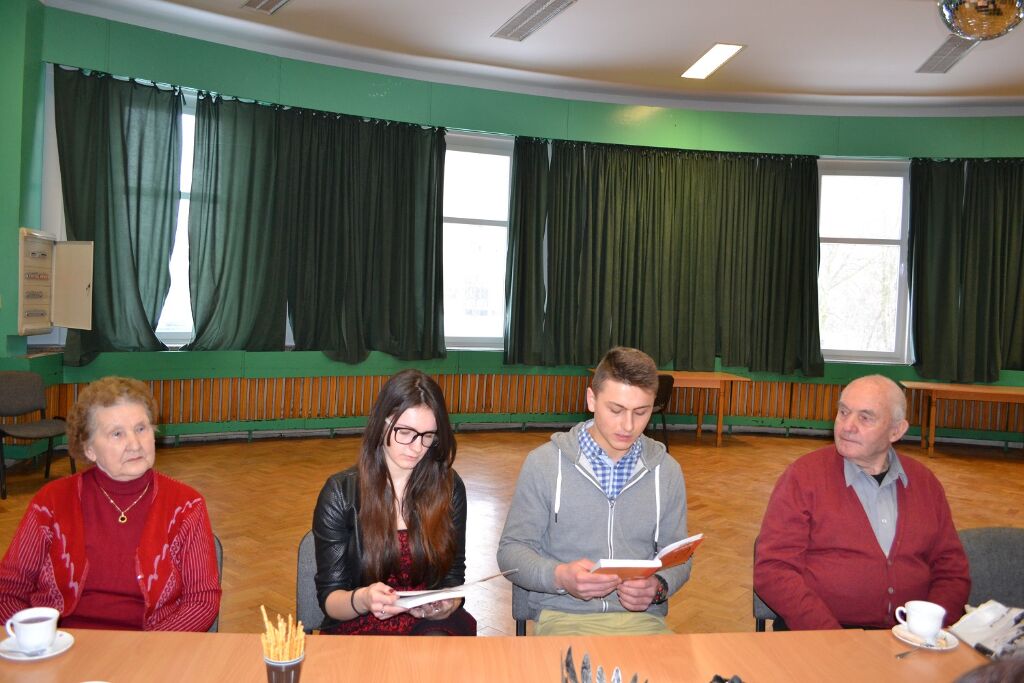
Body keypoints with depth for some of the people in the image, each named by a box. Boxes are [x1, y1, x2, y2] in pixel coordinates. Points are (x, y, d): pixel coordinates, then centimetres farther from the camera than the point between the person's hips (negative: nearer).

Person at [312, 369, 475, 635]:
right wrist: (362, 600, -28)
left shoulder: (449, 488, 0)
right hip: (360, 624, -2)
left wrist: (445, 607, -19)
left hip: (431, 622, 3)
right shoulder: (340, 493, -6)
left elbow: (453, 579, 5)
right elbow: (329, 598, -5)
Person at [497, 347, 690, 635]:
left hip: (642, 617, 4)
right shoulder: (544, 463, 0)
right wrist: (560, 576, -17)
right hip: (564, 616, -3)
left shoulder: (667, 471, 9)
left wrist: (658, 587, -7)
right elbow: (511, 549, 3)